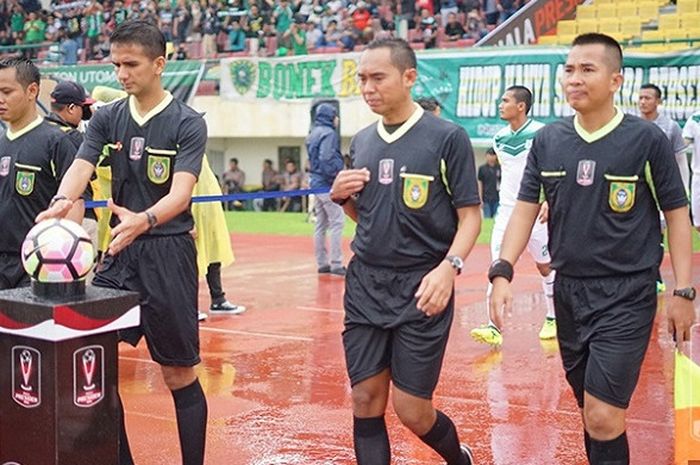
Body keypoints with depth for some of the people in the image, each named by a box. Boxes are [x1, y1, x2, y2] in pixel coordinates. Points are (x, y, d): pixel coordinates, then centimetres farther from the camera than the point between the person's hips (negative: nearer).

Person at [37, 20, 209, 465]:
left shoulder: (188, 123, -7)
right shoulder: (107, 118, 7)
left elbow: (180, 193, -18)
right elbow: (81, 166, -6)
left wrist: (142, 220, -39)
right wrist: (63, 201, -30)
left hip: (168, 253, -4)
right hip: (118, 251, 5)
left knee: (180, 376, 2)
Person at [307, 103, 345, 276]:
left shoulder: (313, 134, 15)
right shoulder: (328, 133, -13)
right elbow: (327, 160, -22)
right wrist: (336, 179, -14)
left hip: (316, 183, 10)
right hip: (328, 184, -10)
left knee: (321, 224, 12)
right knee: (337, 223, -7)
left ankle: (322, 263, 17)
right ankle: (336, 264, -8)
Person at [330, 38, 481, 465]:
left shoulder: (448, 137, -7)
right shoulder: (362, 141, 10)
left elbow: (470, 216, -7)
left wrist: (449, 266, -23)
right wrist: (341, 196, -1)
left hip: (421, 288, -5)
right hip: (365, 285, 5)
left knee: (412, 411, 0)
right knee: (366, 401, 5)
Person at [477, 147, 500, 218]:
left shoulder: (499, 168, 3)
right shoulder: (482, 168, 2)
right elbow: (480, 184, 2)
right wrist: (480, 200, -2)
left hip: (497, 198, 1)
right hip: (486, 199, -1)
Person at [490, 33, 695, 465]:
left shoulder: (647, 139, -8)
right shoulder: (548, 140, 3)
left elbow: (677, 214, -2)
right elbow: (526, 209, 6)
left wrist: (683, 291, -5)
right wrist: (503, 272, -7)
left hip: (626, 295, -4)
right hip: (568, 290, 5)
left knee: (602, 417, -11)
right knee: (589, 409, 16)